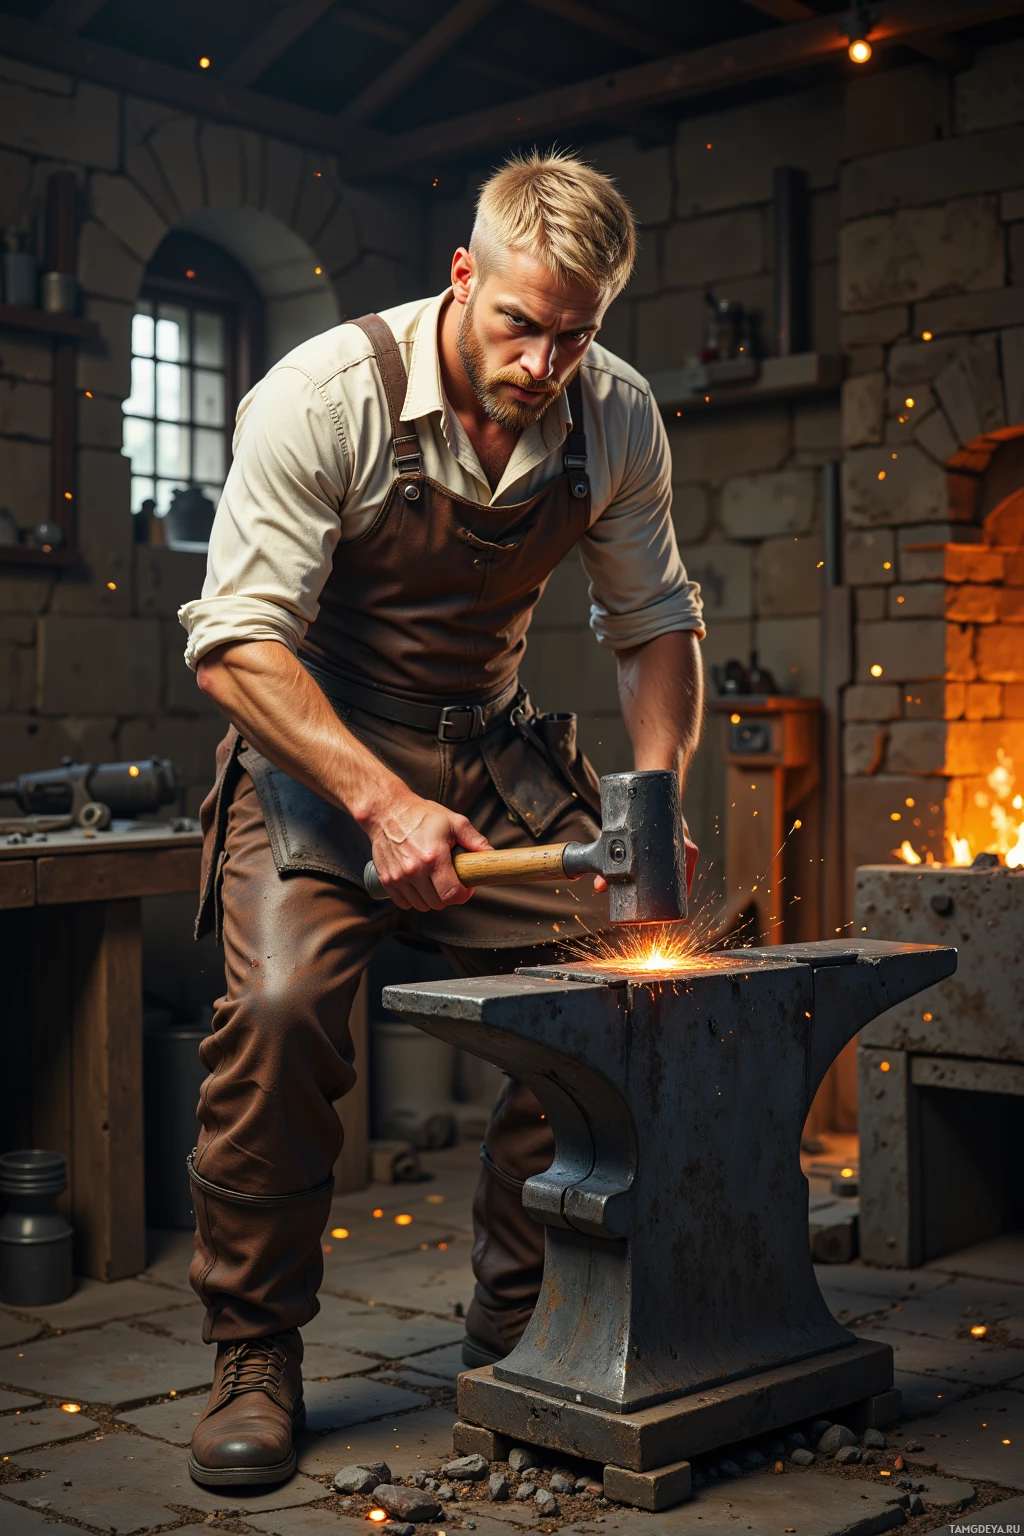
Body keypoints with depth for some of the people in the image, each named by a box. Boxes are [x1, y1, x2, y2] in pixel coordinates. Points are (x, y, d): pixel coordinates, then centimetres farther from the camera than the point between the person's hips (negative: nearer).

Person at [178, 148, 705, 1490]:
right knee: (283, 1003, -26)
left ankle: (524, 1336, 10)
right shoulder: (326, 395, -19)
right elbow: (237, 639, -21)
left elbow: (655, 621, 7)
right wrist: (380, 802, -32)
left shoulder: (616, 415, -5)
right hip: (314, 743, -4)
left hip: (495, 750, 4)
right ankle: (254, 1362, -6)